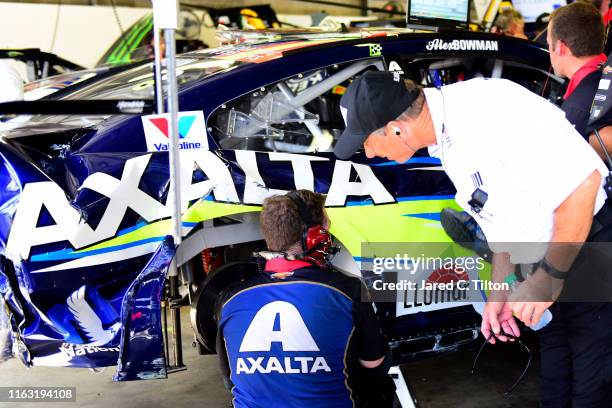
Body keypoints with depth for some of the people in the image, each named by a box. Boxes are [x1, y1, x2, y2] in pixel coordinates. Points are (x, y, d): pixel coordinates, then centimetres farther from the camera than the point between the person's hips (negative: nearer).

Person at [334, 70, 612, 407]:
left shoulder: (487, 111, -27)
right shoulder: (444, 142, 3)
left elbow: (583, 179, -30)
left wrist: (551, 275, -22)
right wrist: (499, 288, 11)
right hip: (551, 268, 9)